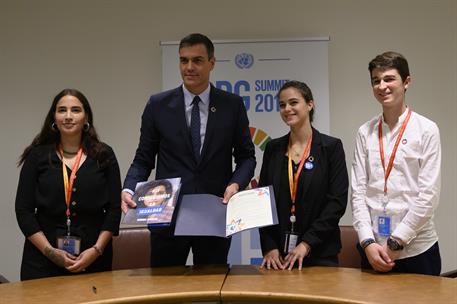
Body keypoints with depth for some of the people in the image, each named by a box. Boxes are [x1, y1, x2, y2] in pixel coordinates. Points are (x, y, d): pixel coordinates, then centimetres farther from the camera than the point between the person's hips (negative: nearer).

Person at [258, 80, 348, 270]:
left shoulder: (331, 147, -3)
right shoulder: (273, 148, 7)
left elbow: (338, 201, -8)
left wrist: (306, 243, -14)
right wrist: (269, 247, -5)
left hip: (320, 252, -2)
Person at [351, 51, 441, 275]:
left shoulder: (426, 130, -4)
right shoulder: (365, 133, 5)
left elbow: (428, 194, -8)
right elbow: (358, 191, 2)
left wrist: (396, 241, -10)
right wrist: (368, 242, -8)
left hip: (417, 249, -2)